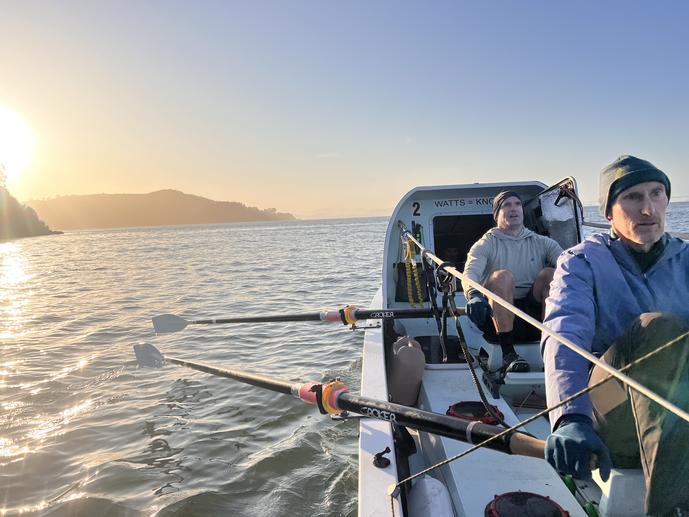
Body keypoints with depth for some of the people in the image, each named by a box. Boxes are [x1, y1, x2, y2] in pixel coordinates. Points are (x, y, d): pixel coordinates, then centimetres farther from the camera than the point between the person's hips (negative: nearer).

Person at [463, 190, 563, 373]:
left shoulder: (543, 243, 15)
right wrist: (474, 295, -37)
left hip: (535, 317, 3)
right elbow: (470, 272, -14)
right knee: (502, 276, -27)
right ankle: (508, 353, -32)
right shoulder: (485, 245, 6)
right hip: (497, 320, -2)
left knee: (550, 273, -18)